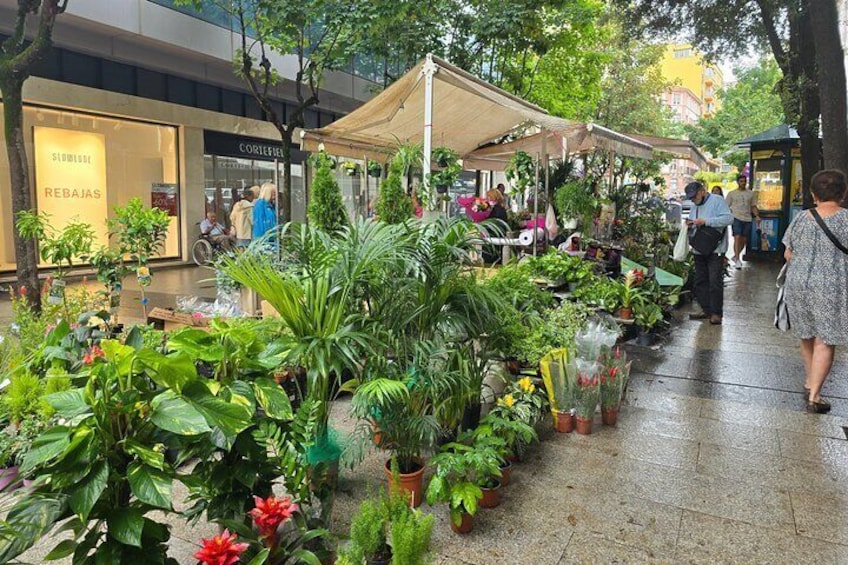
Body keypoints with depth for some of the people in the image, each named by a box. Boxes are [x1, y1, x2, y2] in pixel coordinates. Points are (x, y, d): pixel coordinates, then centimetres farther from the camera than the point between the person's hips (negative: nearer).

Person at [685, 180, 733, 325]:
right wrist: (690, 225, 0)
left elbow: (728, 218, -19)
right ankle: (706, 309, 20)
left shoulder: (717, 201, -6)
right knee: (700, 281, 11)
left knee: (715, 282, -6)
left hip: (715, 250, -8)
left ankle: (716, 313, 2)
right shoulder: (695, 206, 17)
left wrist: (706, 221, -23)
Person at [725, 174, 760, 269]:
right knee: (737, 238, -15)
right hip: (736, 218, -3)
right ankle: (737, 260, -16)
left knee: (744, 240, 5)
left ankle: (736, 256, 24)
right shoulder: (731, 193, 7)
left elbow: (754, 206, 15)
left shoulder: (751, 193, 13)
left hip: (748, 219, 3)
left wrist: (757, 216, 0)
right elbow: (727, 207, 6)